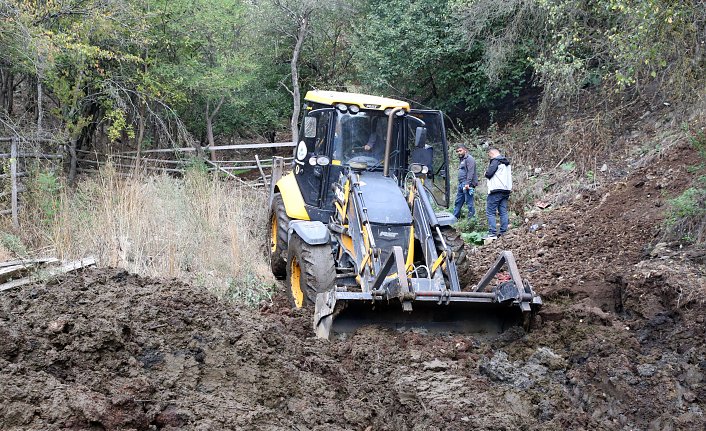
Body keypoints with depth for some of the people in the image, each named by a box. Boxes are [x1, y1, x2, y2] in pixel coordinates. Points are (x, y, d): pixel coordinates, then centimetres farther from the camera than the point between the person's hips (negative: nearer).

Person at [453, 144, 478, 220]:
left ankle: (471, 218, -4)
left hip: (467, 185, -10)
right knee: (458, 202, 10)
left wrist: (468, 183, -24)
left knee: (469, 202, -7)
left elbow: (471, 172, -17)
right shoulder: (462, 160, 23)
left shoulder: (469, 159, -8)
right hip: (461, 184, 10)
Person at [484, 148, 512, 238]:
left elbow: (488, 174, -15)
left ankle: (492, 233, -11)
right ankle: (503, 232, 7)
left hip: (496, 190, -9)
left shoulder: (495, 161, -10)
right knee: (503, 212, 9)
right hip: (506, 190, 9)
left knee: (490, 212, -5)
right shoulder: (507, 163, 19)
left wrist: (486, 173, 4)